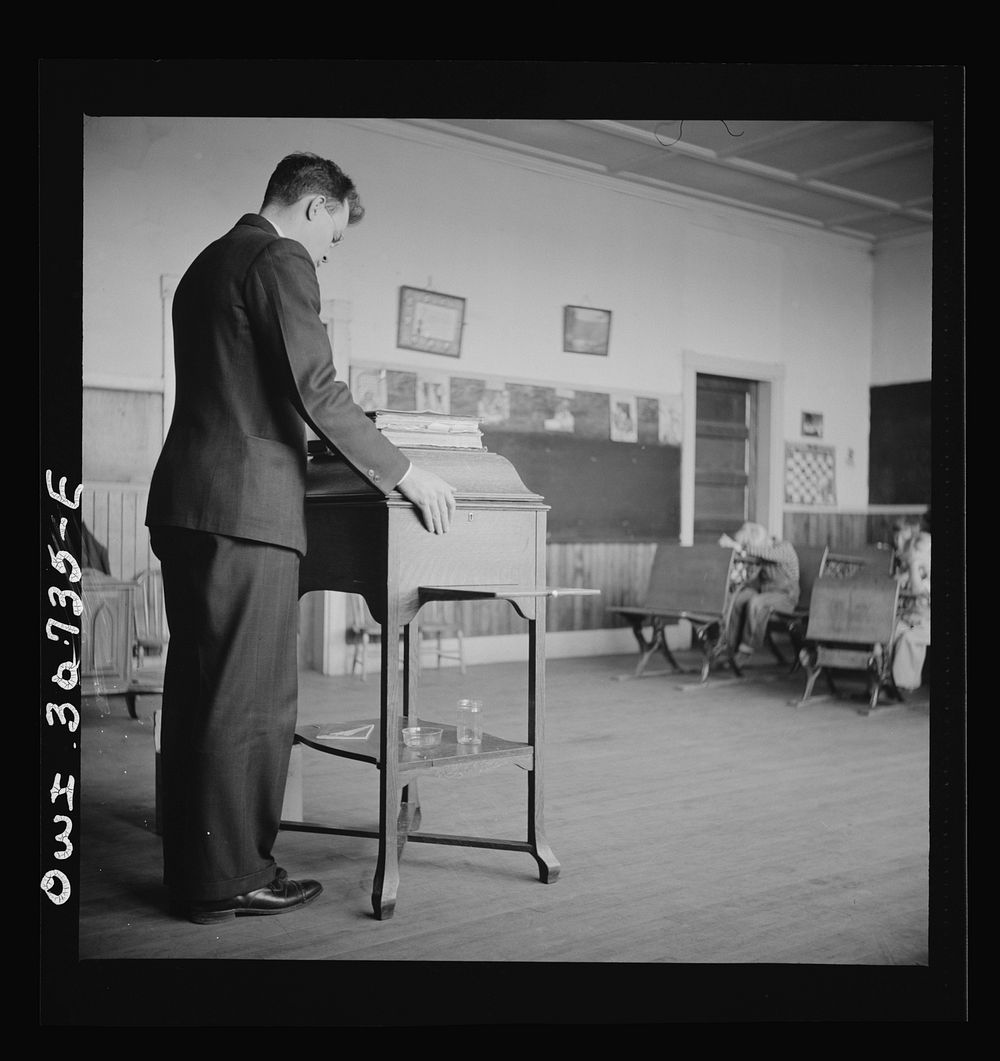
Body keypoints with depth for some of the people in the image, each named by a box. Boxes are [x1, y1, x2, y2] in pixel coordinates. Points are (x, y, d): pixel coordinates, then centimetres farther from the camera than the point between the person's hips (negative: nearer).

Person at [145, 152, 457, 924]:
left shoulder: (207, 262, 22)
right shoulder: (281, 260, -6)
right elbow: (316, 389, -14)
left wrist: (299, 438, 31)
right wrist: (402, 471, -8)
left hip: (184, 499, 10)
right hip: (247, 505, -10)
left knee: (196, 689, 12)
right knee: (252, 699, -3)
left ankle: (192, 868, 21)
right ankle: (232, 879, 5)